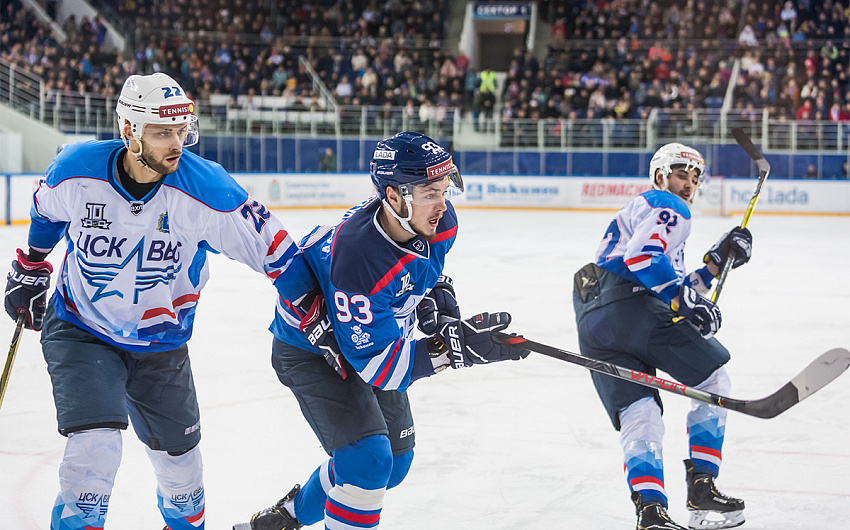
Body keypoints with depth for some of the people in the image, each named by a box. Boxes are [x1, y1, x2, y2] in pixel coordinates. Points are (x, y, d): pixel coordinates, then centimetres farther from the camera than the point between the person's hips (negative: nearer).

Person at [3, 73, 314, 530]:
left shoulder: (206, 190, -25)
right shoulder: (77, 170, -20)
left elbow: (270, 246, -15)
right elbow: (47, 210, 5)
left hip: (160, 343, 1)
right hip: (80, 333, -1)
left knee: (179, 458, 18)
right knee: (95, 447, -23)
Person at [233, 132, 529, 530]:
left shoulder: (438, 221, -18)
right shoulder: (359, 260, -41)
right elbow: (376, 364, -36)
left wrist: (438, 298, -10)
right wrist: (453, 348, -44)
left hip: (374, 331, 8)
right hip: (312, 350, -8)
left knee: (395, 460, 16)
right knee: (367, 459, -23)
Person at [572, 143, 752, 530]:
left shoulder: (638, 211, 37)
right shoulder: (668, 207, 7)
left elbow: (675, 292, 30)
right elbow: (641, 255, -15)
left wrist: (717, 260, 26)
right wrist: (682, 298, -20)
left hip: (591, 322, 9)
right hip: (628, 306, -9)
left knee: (638, 414, -1)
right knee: (713, 379, 5)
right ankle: (701, 490, 2)